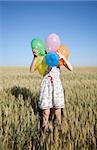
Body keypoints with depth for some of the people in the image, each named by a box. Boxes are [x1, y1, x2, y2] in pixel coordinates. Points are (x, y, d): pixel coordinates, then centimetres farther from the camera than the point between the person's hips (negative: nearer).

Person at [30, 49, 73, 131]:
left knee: (57, 108, 9)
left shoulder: (59, 58, 5)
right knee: (45, 111, 3)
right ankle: (45, 129, 20)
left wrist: (63, 57, -17)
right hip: (46, 84, 0)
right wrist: (35, 57, -16)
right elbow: (31, 70, -4)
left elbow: (70, 68, -5)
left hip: (56, 85, 1)